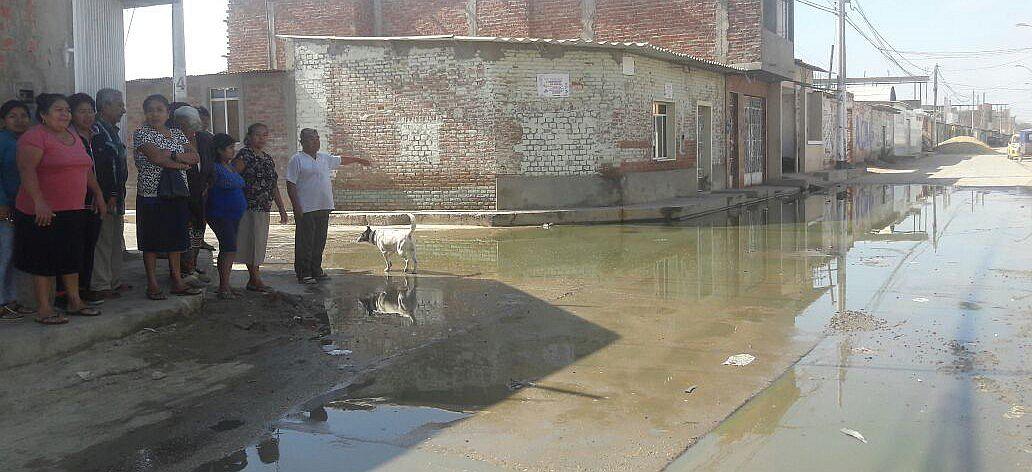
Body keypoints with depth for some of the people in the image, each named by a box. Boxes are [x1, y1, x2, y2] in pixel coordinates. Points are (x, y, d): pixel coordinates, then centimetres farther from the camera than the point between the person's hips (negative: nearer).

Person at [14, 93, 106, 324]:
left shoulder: (74, 138, 15)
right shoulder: (35, 136, -11)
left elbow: (86, 169, 24)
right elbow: (27, 170, -21)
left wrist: (98, 194, 19)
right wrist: (39, 201, -30)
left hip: (74, 210, 8)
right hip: (44, 212, -8)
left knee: (72, 257, 13)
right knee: (44, 261, -2)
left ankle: (75, 301, 22)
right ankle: (43, 309, 4)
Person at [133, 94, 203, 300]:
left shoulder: (177, 134, 14)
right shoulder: (142, 133, -3)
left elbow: (196, 157, 3)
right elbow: (156, 157, -17)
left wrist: (172, 155, -12)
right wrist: (183, 163, -9)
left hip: (177, 194, 5)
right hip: (151, 194, -5)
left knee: (176, 238, 7)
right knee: (152, 239, -1)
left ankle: (177, 281, 14)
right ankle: (152, 285, 4)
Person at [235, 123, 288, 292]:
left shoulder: (268, 159, 15)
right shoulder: (244, 155, -7)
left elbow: (274, 187, 20)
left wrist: (282, 209, 19)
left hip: (264, 209, 7)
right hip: (248, 207, -7)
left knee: (259, 244, 10)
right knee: (253, 242, -5)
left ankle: (254, 280, 16)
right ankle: (255, 279, 0)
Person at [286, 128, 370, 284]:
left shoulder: (324, 158, 16)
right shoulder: (297, 160, -6)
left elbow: (340, 160, 34)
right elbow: (291, 185, -10)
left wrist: (358, 160, 43)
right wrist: (297, 207, -16)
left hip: (323, 208, 7)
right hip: (306, 210, -7)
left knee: (319, 242, 11)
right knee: (305, 242, -3)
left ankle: (316, 270, 21)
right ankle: (303, 274, 3)